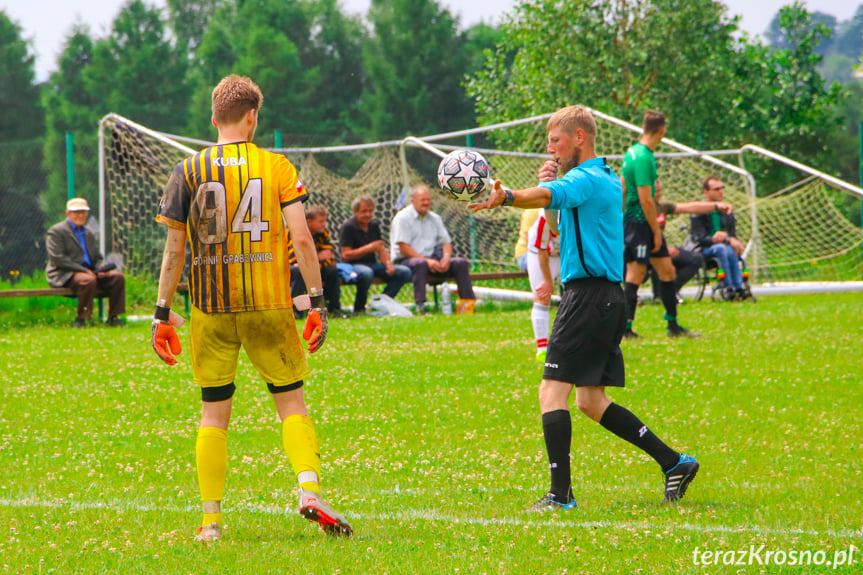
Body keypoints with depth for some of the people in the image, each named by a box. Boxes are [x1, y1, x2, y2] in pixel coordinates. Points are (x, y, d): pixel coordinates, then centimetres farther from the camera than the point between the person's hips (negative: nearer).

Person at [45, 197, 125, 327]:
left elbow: (97, 258, 22)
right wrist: (84, 270, -19)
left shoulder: (89, 233, 21)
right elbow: (58, 259, -13)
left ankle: (113, 317, -6)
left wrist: (100, 268, -5)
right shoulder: (56, 231, -3)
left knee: (118, 276, -11)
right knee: (88, 280, -37)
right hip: (64, 275, -7)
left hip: (89, 271, 7)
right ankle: (81, 319, -25)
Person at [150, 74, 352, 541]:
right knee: (291, 402, 9)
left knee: (214, 413, 7)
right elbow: (301, 237, -7)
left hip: (210, 310, 1)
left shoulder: (189, 171, 1)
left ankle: (211, 521, 4)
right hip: (268, 307, -1)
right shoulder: (276, 166, 0)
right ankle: (310, 490, -11)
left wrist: (163, 312, 5)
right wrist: (316, 301, -2)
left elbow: (174, 248, 0)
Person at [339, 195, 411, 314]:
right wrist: (369, 248, -21)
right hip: (353, 264, -7)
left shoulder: (374, 225, 15)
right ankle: (359, 308, -22)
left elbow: (381, 249, 13)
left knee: (404, 272, -10)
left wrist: (388, 263, -9)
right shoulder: (348, 227, -6)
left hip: (372, 264, 7)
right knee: (366, 273, -43)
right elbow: (346, 255, -14)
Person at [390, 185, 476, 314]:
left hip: (432, 260, 6)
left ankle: (467, 303, -18)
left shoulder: (435, 219, 18)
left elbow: (446, 243, 14)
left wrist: (446, 257, -10)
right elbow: (404, 249, -13)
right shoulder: (402, 218, -4)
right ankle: (420, 306, -49)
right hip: (407, 261, -6)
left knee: (461, 263, -12)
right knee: (421, 264, -40)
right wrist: (427, 260, -21)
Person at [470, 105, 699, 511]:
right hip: (608, 298, 10)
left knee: (553, 392, -12)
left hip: (589, 294, -10)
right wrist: (547, 180, 7)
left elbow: (549, 196, -35)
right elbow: (562, 201, 29)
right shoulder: (607, 180, 19)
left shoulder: (586, 179, -13)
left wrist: (507, 198, -54)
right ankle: (674, 462, 16)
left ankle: (560, 494, -18)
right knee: (591, 401, 16)